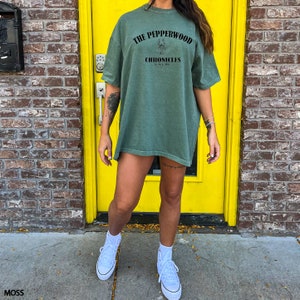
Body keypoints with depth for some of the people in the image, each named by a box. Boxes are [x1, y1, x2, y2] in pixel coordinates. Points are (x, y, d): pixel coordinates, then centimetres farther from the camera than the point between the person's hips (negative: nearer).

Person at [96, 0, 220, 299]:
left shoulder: (193, 24, 6)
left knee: (171, 197, 12)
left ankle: (165, 260, 35)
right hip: (137, 127, -1)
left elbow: (201, 83, 7)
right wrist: (104, 132, 2)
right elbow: (114, 83, 4)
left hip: (180, 128, 2)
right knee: (124, 202, 0)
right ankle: (112, 239, 35)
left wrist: (212, 129, 4)